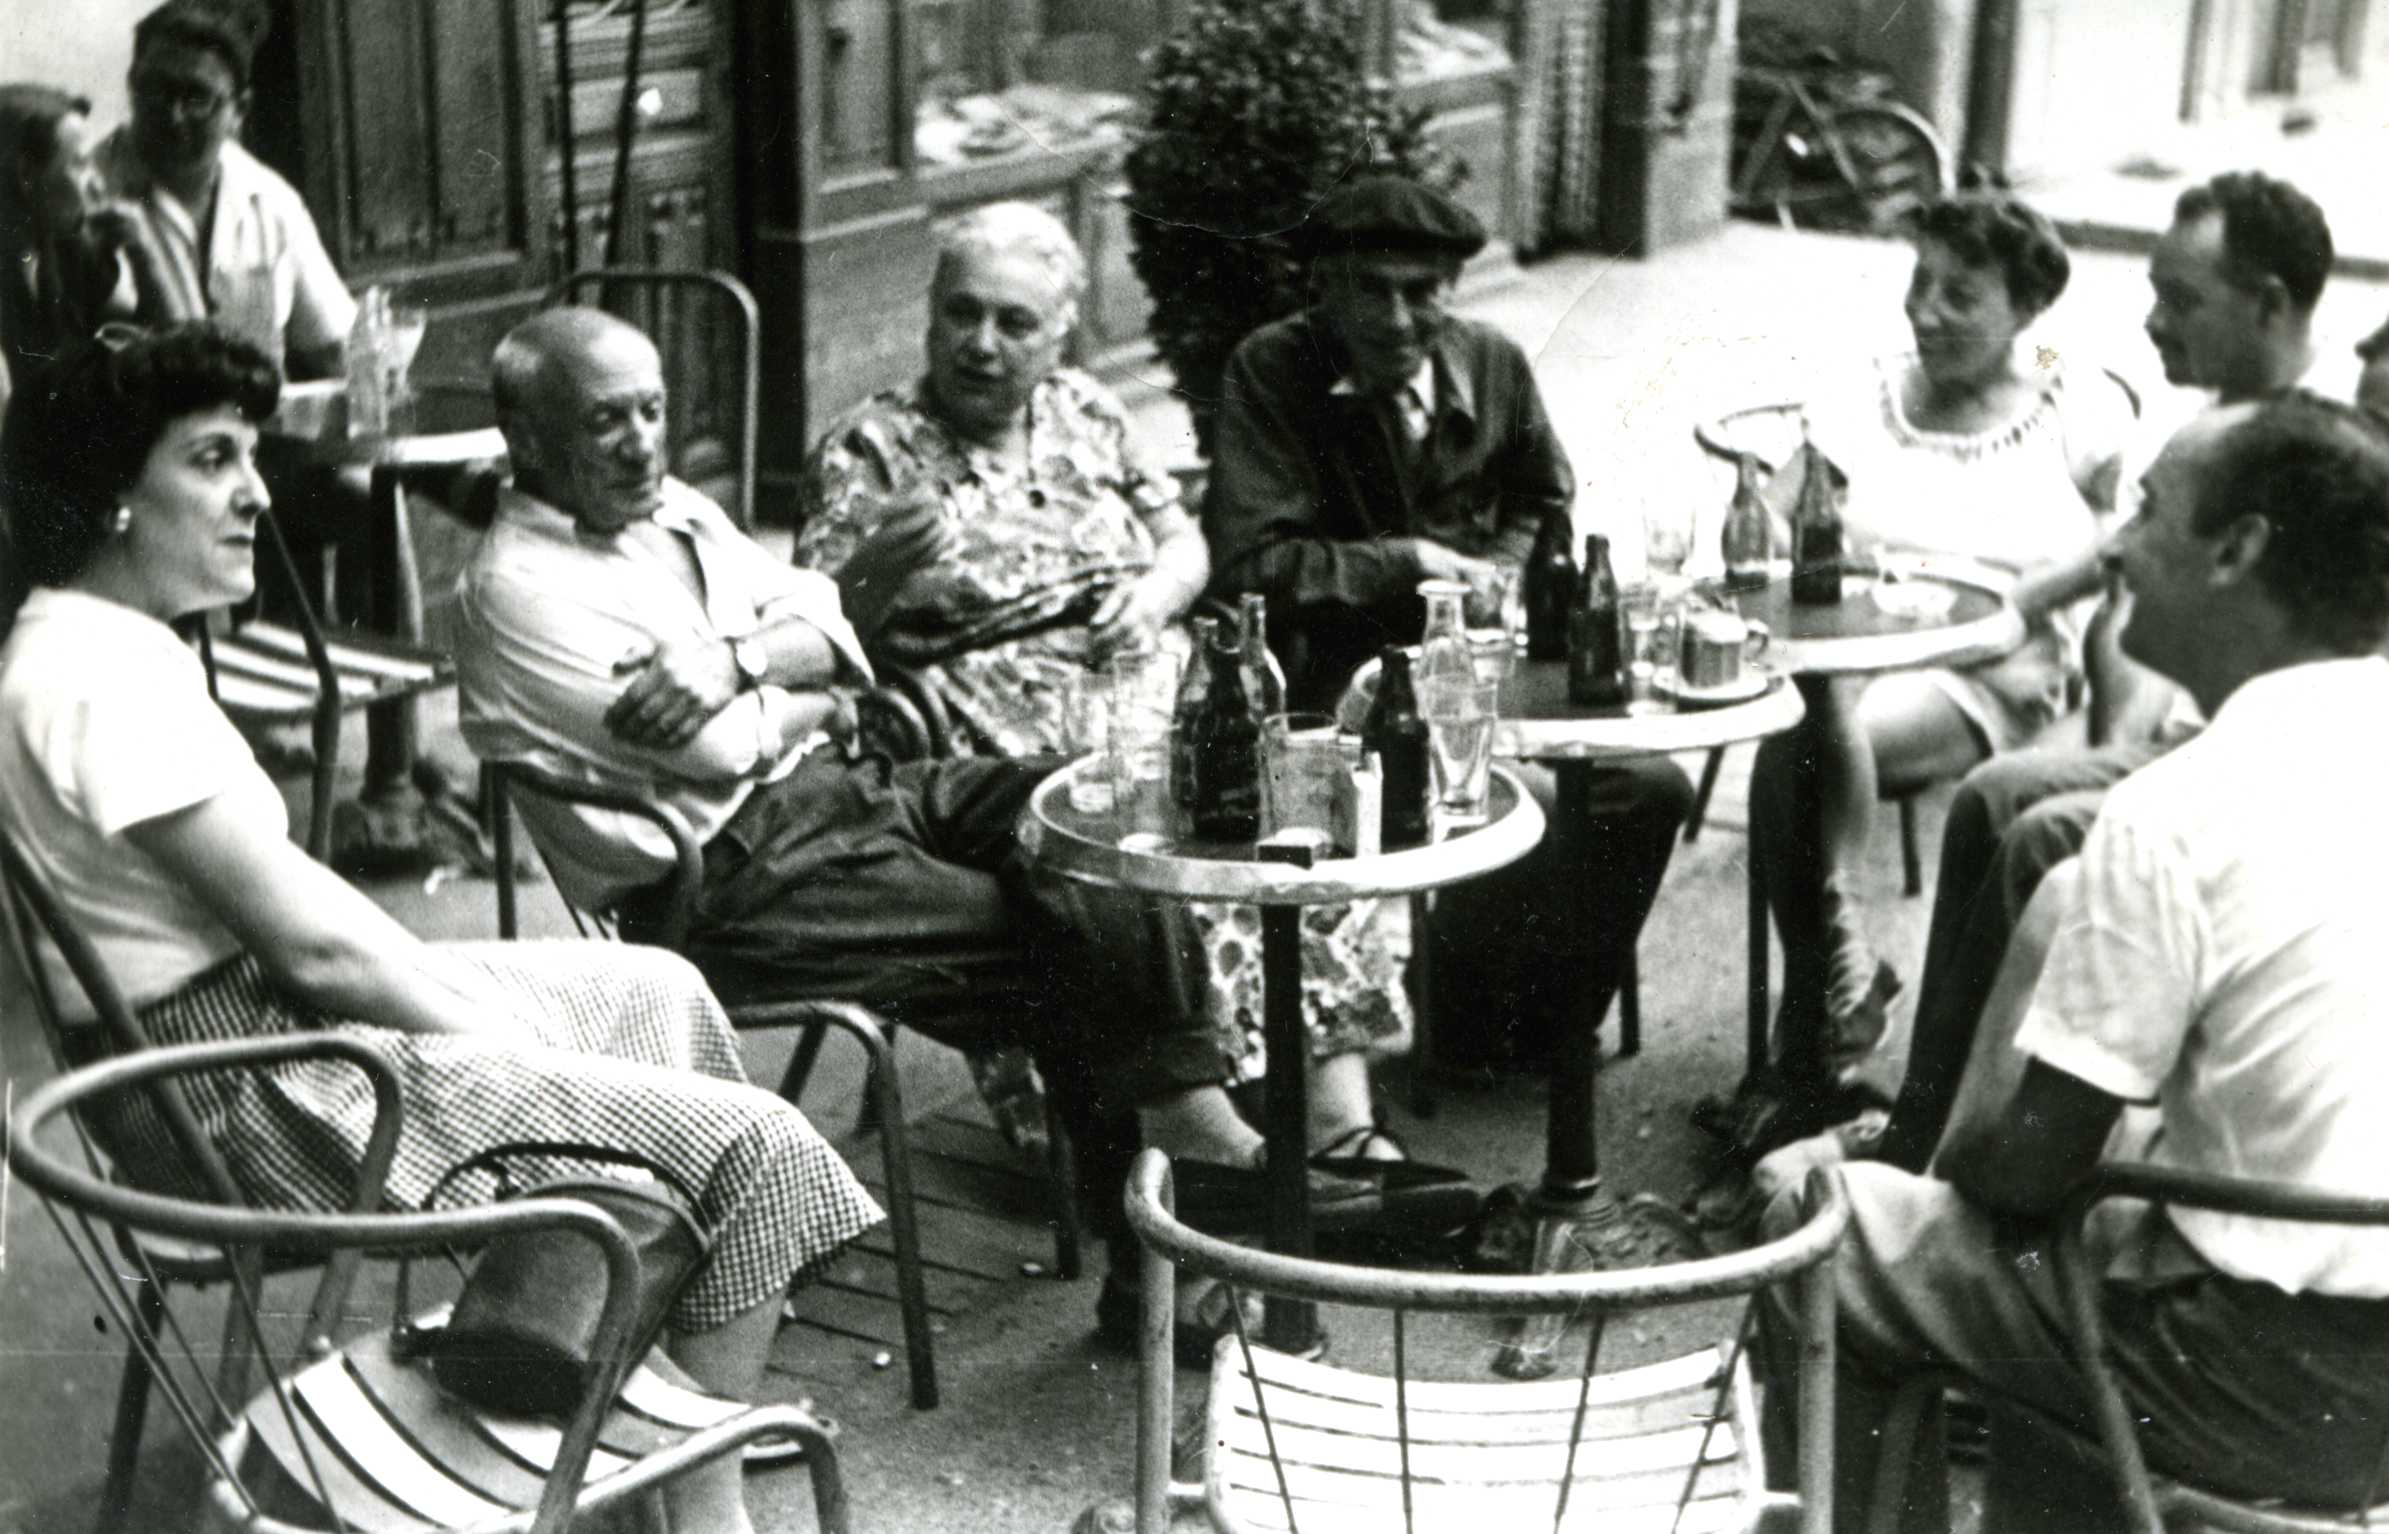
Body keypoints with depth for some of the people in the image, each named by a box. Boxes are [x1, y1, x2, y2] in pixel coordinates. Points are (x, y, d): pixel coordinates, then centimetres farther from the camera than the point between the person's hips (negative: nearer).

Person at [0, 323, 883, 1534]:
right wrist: (484, 1022, -10)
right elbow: (309, 943, -23)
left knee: (659, 992, 24)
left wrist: (458, 997, 4)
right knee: (755, 1147, -11)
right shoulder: (102, 675, -23)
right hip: (254, 1091, -11)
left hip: (258, 1014, 11)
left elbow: (282, 889, 12)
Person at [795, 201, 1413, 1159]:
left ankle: (1341, 1121, -22)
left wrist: (1154, 594, 1)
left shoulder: (1085, 414, 18)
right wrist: (877, 574, -27)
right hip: (1003, 747, -5)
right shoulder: (868, 451, 2)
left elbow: (1186, 542, 23)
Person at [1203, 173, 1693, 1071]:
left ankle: (1549, 1026, 9)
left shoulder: (1494, 366, 7)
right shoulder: (1270, 373, -8)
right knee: (1535, 810, -28)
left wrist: (1496, 574, 3)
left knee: (1654, 785, -13)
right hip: (1341, 687, -6)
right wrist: (1405, 563, -13)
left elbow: (1545, 506, 25)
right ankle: (1476, 1024, 0)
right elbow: (1245, 565, -14)